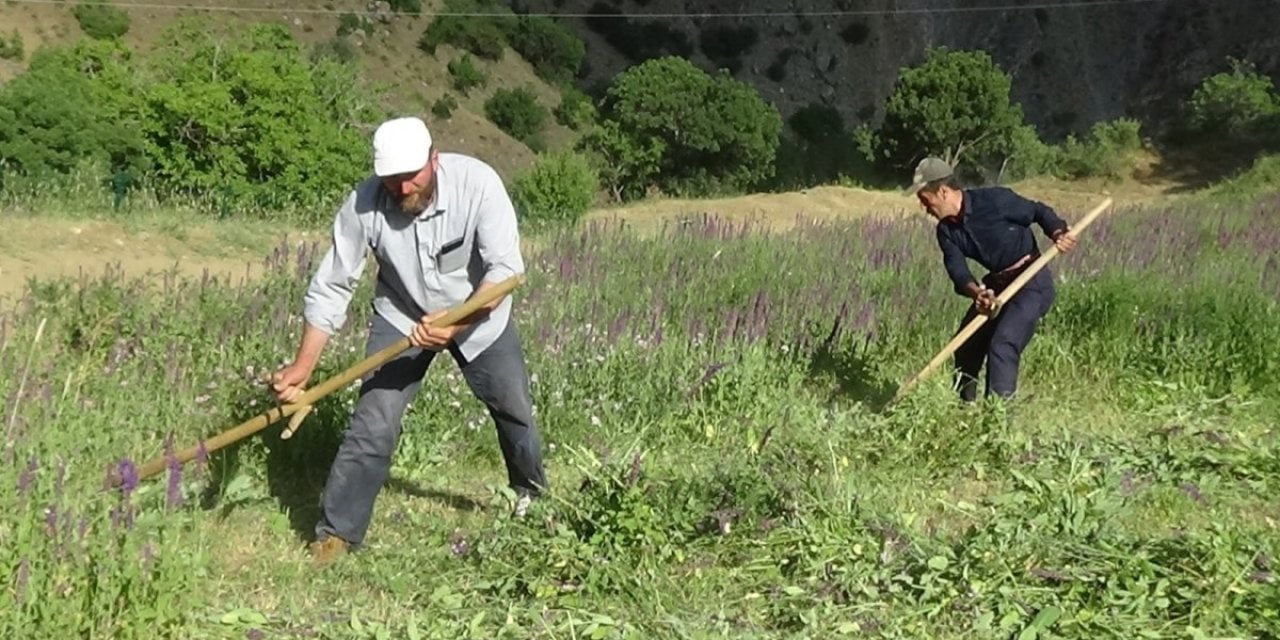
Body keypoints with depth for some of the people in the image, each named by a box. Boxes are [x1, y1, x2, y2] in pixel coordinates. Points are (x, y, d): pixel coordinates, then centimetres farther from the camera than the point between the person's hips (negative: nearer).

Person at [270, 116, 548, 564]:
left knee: (514, 408, 12)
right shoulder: (363, 204, -27)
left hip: (478, 315, 1)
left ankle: (532, 494, 41)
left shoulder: (477, 182, -30)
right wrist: (302, 366, -26)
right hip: (402, 319, 0)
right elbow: (331, 287, -21)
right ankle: (336, 533, 4)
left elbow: (506, 267, -32)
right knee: (373, 423, -10)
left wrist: (456, 322, -45)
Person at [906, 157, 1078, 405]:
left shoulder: (994, 200, -20)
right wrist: (977, 293, -33)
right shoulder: (947, 230, -1)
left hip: (1032, 281, -8)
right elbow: (958, 271, -12)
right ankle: (965, 408, 26)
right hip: (995, 283, 8)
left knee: (1002, 344, -21)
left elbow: (1037, 211, -10)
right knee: (966, 344, 10)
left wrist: (1058, 232, -30)